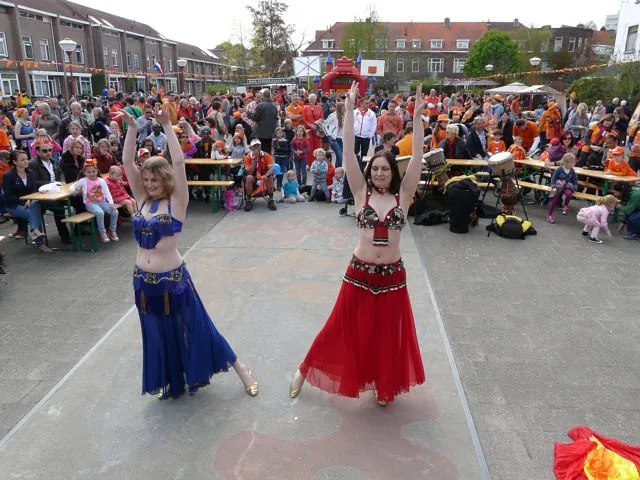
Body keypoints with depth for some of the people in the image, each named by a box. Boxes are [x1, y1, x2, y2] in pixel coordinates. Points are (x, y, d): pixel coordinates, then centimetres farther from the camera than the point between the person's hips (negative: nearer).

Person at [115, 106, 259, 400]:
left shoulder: (176, 201, -9)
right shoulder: (142, 199, 3)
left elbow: (179, 163, -21)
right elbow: (127, 162, -1)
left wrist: (167, 126, -22)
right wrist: (131, 128, -11)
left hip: (172, 279, -5)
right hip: (143, 281, 5)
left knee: (191, 329, 7)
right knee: (158, 335, 19)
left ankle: (242, 370, 24)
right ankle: (169, 381, 42)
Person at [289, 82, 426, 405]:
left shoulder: (403, 196, -1)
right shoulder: (361, 193, -3)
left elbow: (417, 158, -9)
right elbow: (348, 153, -9)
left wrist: (417, 118, -15)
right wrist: (350, 110, -14)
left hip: (392, 275, 1)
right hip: (359, 274, -1)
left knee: (388, 335, 16)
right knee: (344, 329, 12)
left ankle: (385, 386, 39)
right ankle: (305, 370, 34)